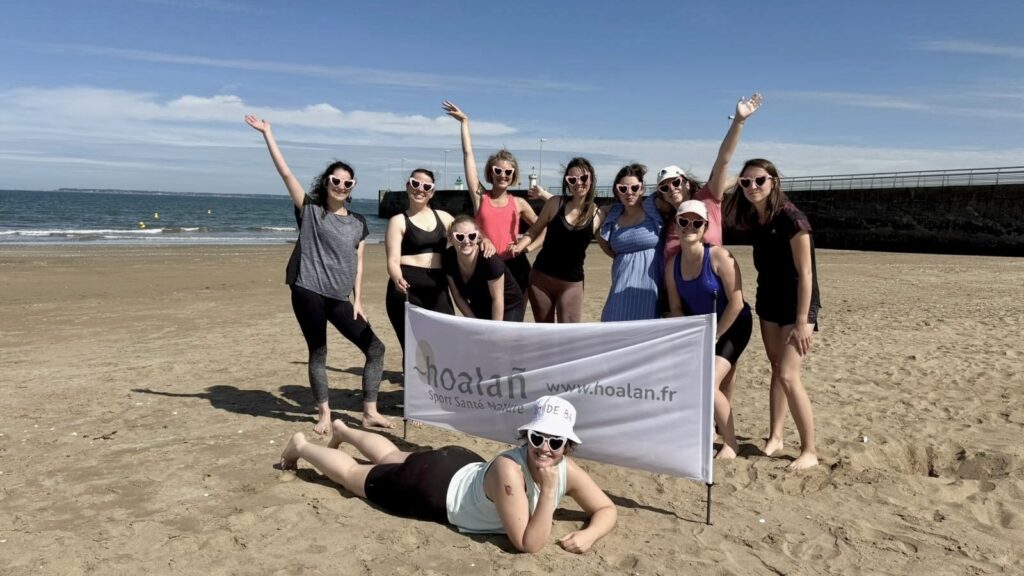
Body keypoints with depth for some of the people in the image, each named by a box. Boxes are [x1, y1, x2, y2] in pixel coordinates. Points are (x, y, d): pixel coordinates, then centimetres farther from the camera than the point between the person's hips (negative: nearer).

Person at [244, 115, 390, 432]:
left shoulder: (358, 223, 10)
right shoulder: (310, 211, 1)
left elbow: (358, 264, 10)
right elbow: (285, 172, -5)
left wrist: (358, 301, 3)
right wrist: (267, 134, -9)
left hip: (340, 299, 4)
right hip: (308, 293, -4)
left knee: (375, 348, -1)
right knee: (318, 353, 3)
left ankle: (370, 412, 8)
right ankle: (324, 414, 17)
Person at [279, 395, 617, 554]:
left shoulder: (568, 470, -23)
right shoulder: (508, 469, -42)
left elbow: (607, 509, -13)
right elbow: (528, 544, -41)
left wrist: (588, 534, -33)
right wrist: (548, 491, -46)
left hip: (462, 467, 6)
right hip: (434, 485, -6)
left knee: (392, 457, 34)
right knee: (353, 474, 18)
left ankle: (343, 430, 61)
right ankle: (301, 446, 45)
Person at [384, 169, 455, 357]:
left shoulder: (443, 217, 15)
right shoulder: (399, 221, 3)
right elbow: (393, 260, -7)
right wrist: (397, 280, -29)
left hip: (438, 290, 4)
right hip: (407, 289, -4)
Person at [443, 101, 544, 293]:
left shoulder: (519, 203, 5)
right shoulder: (480, 197, 2)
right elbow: (468, 155, 3)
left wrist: (530, 247, -6)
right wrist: (464, 122, 6)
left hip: (515, 267, 1)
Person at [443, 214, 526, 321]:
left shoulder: (489, 260, -33)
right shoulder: (448, 258, -18)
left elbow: (497, 299, -24)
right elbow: (458, 296, -6)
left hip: (509, 308, -4)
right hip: (479, 307, 5)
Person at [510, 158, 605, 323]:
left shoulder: (597, 215, -3)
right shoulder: (556, 203, -3)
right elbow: (535, 230, 5)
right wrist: (518, 247, -12)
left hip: (571, 284, -1)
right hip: (540, 278, 1)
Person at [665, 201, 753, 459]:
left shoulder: (719, 256, -23)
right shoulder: (672, 265, -6)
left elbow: (736, 303, -23)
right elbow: (676, 308, 3)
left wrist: (714, 338, -17)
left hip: (732, 326, -6)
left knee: (709, 384, -19)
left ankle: (731, 442, 4)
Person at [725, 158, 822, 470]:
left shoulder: (791, 219, -22)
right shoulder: (753, 219, 0)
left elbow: (805, 273, -21)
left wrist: (802, 322, -22)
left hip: (797, 303, -7)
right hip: (769, 301, 7)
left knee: (788, 375, -12)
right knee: (776, 370, 14)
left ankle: (809, 451, 1)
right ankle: (775, 437, 25)